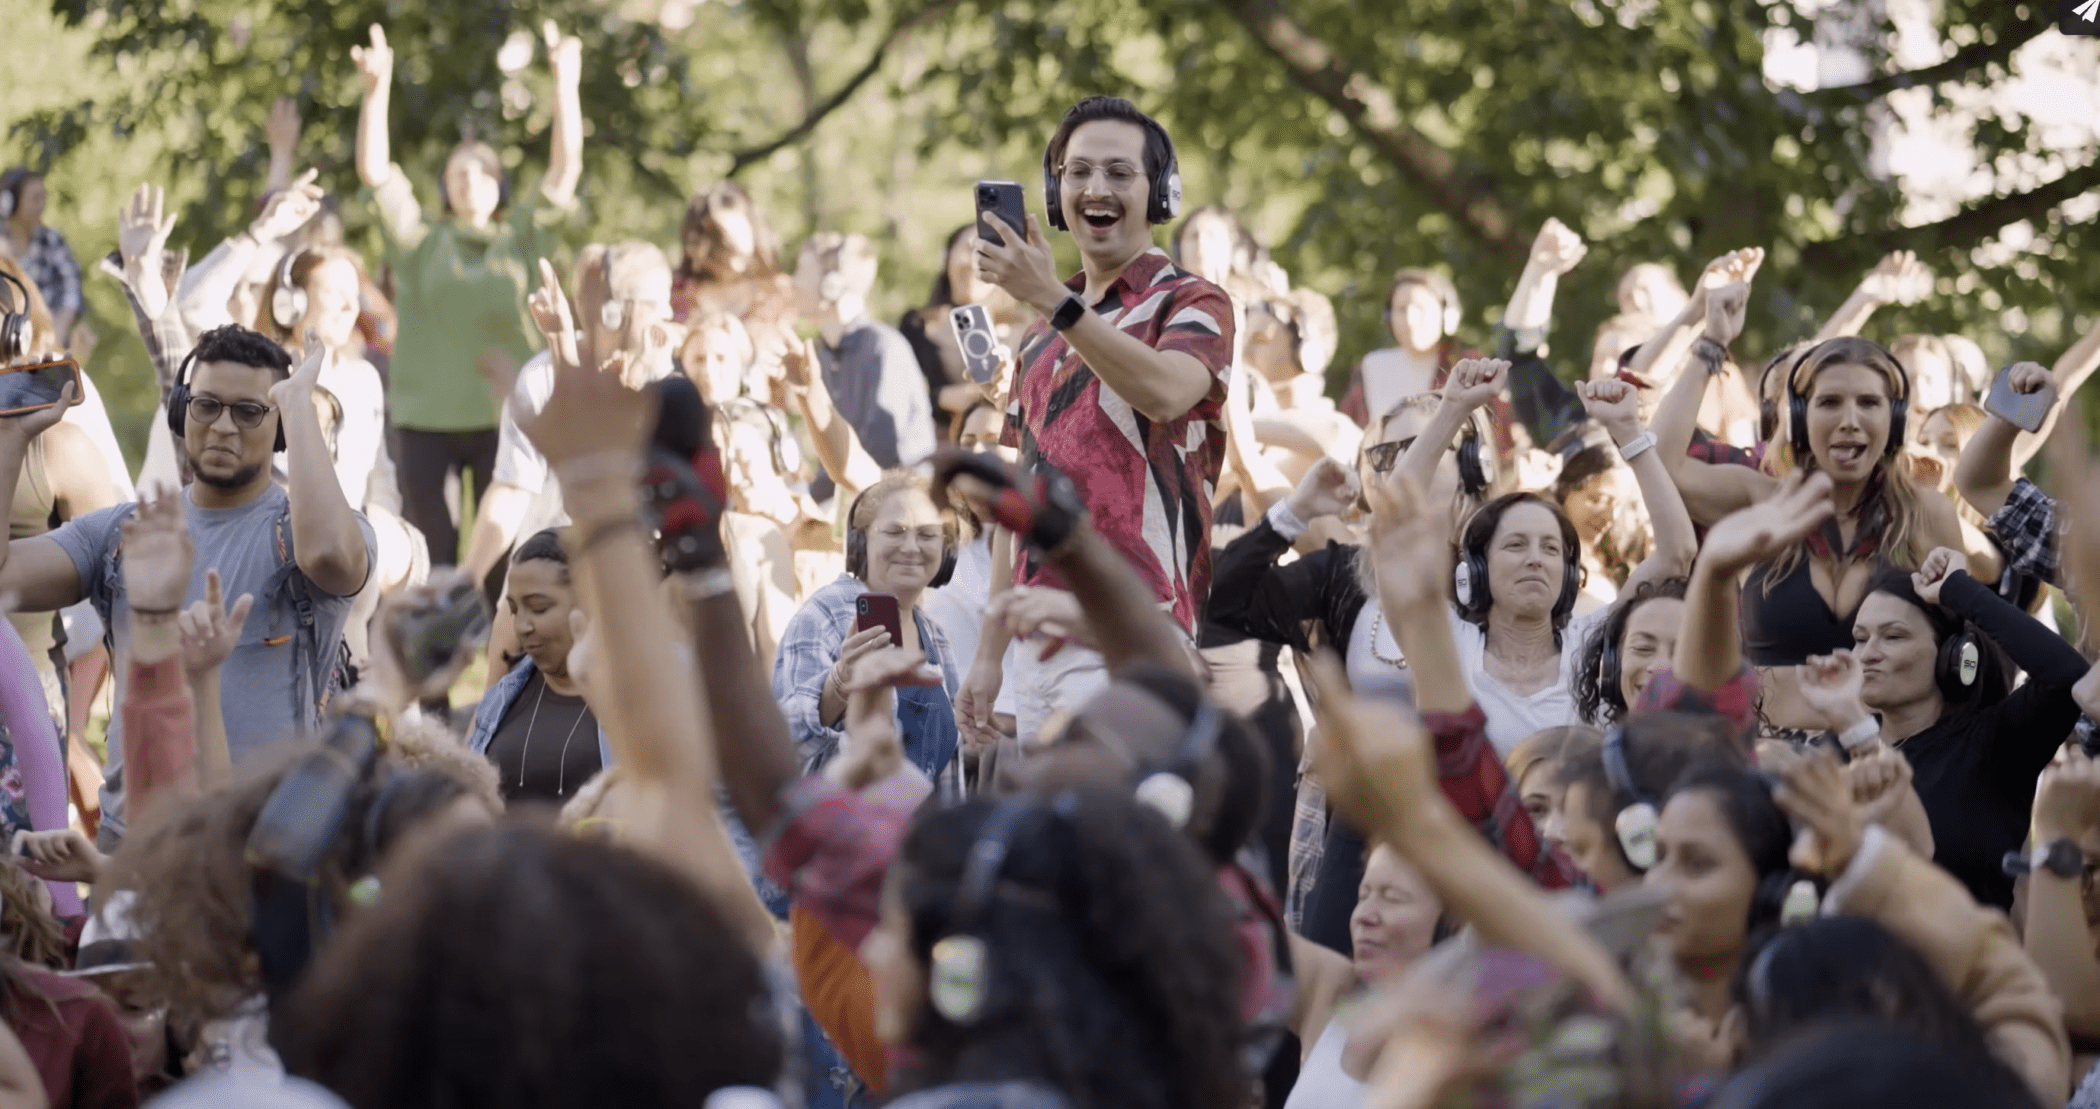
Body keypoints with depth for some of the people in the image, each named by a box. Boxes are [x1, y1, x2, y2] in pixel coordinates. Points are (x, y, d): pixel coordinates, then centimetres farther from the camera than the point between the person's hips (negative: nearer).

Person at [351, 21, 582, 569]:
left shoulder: (522, 239, 10)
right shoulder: (421, 242, 9)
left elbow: (566, 168, 1)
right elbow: (373, 170, 0)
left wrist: (565, 84, -9)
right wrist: (377, 90, -12)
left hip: (505, 417, 0)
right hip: (425, 418, 0)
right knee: (431, 555, 2)